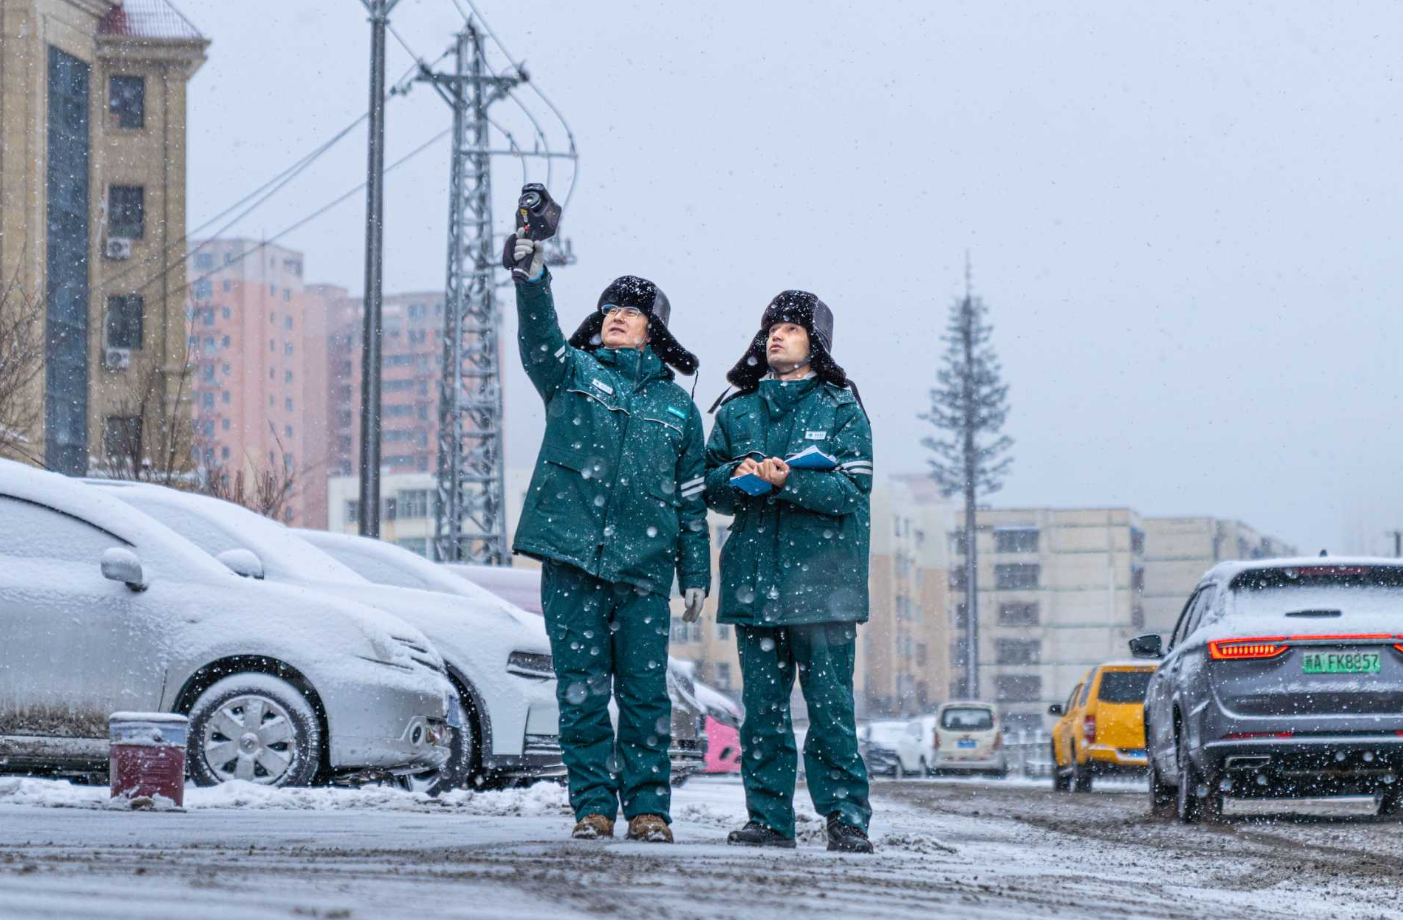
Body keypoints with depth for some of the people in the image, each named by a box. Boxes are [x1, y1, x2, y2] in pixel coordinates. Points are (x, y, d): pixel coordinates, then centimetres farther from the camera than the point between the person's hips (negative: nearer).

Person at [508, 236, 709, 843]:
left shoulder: (676, 406, 16)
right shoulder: (573, 374, 11)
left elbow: (692, 497, 17)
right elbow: (539, 339, -11)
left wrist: (696, 573, 11)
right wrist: (532, 278, -30)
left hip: (644, 566, 1)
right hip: (571, 556, -1)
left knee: (645, 690, -2)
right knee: (581, 687, -1)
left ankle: (648, 806, 5)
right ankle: (592, 805, 5)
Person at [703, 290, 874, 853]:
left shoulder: (840, 408, 5)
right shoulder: (738, 410, 17)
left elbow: (851, 490, -6)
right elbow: (709, 486, 14)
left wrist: (788, 482, -20)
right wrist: (738, 478, -8)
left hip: (822, 580, -4)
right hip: (754, 578, 4)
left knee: (830, 704, -6)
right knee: (762, 706, 3)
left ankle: (846, 818, -3)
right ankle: (769, 818, 8)